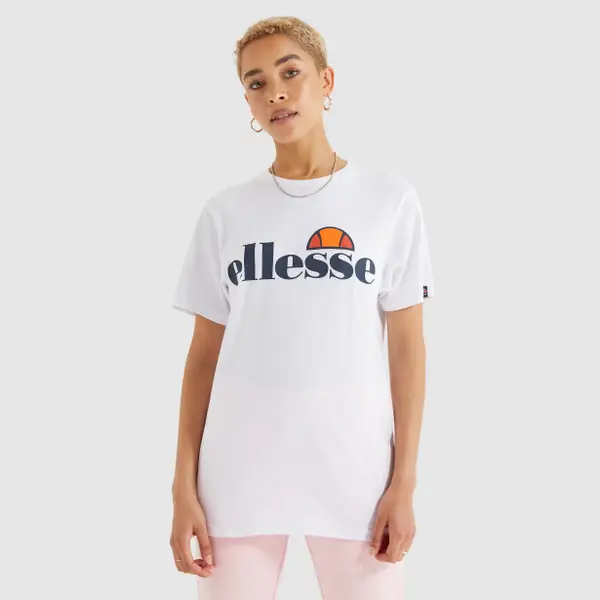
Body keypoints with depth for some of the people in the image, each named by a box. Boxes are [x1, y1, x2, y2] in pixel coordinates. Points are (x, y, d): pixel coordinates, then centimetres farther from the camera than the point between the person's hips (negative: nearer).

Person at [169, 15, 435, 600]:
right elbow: (204, 354, 6)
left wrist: (404, 480, -3)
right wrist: (184, 485, 1)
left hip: (354, 466, -1)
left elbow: (406, 346, 1)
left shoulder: (390, 198, 1)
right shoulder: (225, 211, 5)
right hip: (238, 470, 1)